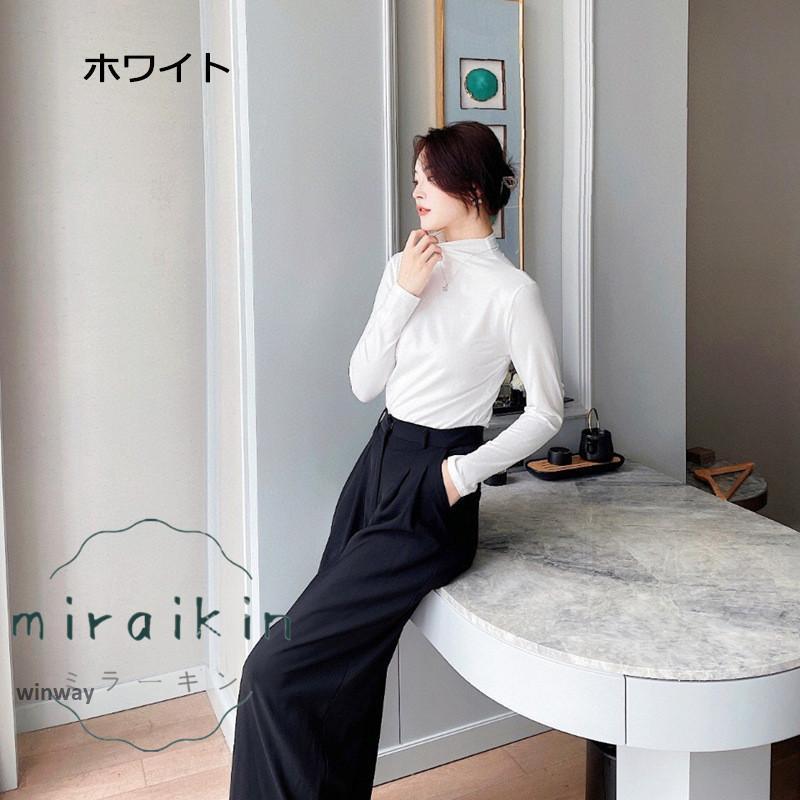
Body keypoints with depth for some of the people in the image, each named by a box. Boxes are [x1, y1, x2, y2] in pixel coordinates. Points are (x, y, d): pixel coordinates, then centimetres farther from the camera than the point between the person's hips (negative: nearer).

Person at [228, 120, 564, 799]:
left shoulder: (511, 291, -10)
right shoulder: (409, 266, 10)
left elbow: (547, 412, -5)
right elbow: (364, 384, 5)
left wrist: (465, 473, -12)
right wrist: (404, 294, -5)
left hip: (430, 494, -7)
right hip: (377, 465, 7)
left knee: (277, 669, -11)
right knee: (341, 660, 11)